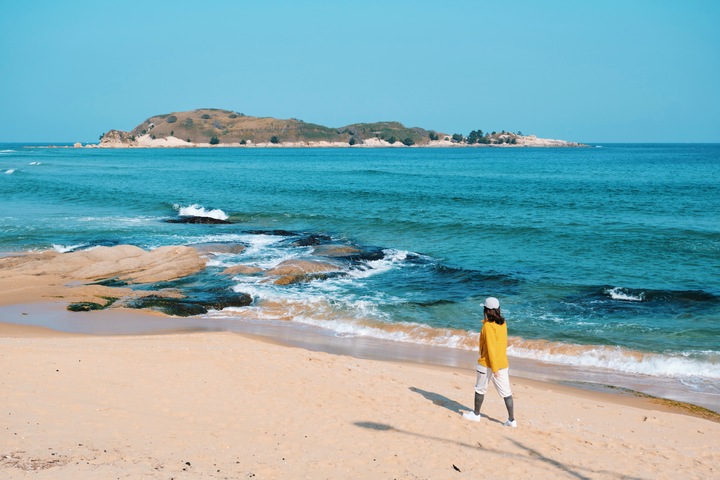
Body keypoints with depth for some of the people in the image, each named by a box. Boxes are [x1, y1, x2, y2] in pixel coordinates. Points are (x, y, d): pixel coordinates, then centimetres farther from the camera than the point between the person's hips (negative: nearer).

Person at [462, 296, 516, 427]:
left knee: (480, 388, 13)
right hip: (503, 362, 6)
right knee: (506, 391, 6)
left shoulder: (488, 326, -17)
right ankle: (511, 420, 5)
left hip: (487, 363, -6)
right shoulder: (503, 323, 4)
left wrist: (494, 368, -19)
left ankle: (476, 414, 27)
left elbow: (490, 348, -20)